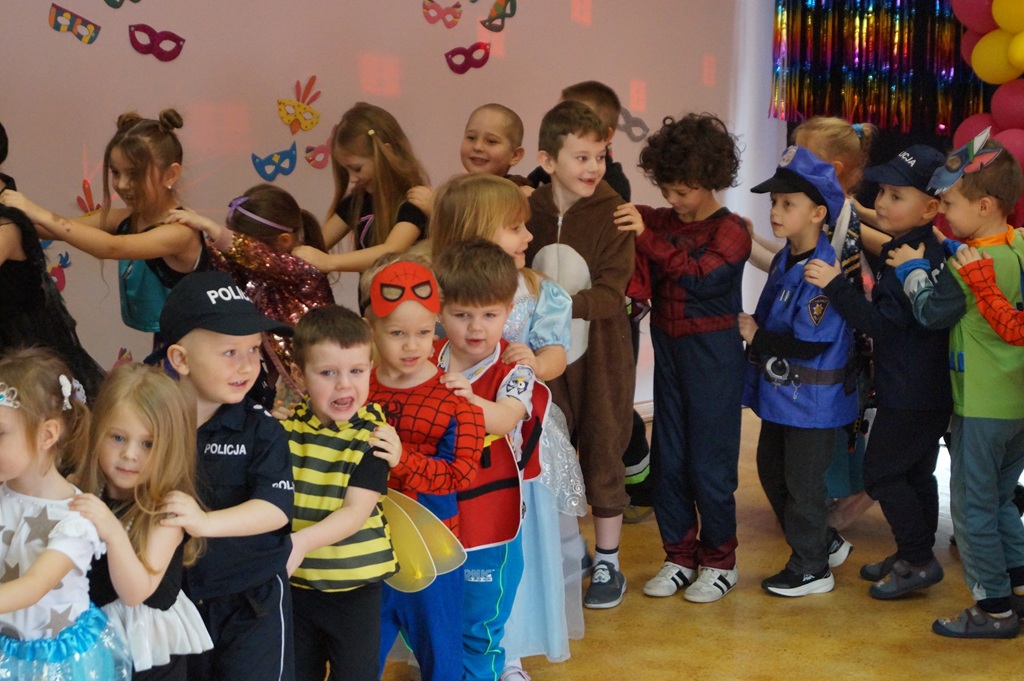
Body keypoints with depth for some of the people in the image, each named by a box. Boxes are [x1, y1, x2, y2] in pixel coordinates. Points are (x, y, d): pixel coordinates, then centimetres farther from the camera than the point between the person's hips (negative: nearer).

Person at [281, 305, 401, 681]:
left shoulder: (372, 436, -14)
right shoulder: (286, 427, -4)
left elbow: (356, 511, -20)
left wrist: (303, 540, -35)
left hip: (354, 586, -3)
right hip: (295, 581, 3)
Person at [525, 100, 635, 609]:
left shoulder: (612, 214, -12)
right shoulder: (529, 211, -2)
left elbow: (611, 293, -18)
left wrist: (565, 305, -33)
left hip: (601, 355, -3)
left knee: (602, 454, 6)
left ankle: (607, 563, 22)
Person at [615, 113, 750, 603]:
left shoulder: (730, 231, -10)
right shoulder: (661, 222, 5)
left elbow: (700, 274, -25)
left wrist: (647, 236, -30)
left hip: (713, 355, -5)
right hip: (668, 350, 5)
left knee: (709, 462, 1)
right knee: (668, 458, 10)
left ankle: (720, 562, 15)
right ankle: (679, 556, 22)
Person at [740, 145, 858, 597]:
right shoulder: (783, 261, 6)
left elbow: (811, 343, -26)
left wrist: (757, 338, -17)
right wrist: (751, 329, -1)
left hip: (812, 401, -9)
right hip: (779, 391, 10)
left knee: (802, 483, 2)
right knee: (772, 471, 20)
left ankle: (812, 568, 19)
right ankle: (818, 543, 36)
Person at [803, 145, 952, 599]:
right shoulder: (913, 250, 10)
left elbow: (883, 324, -25)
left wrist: (836, 286, -27)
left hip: (910, 394, -10)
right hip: (927, 391, 10)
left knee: (882, 471, -2)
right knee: (915, 472, 17)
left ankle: (918, 559, 4)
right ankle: (913, 557, 27)